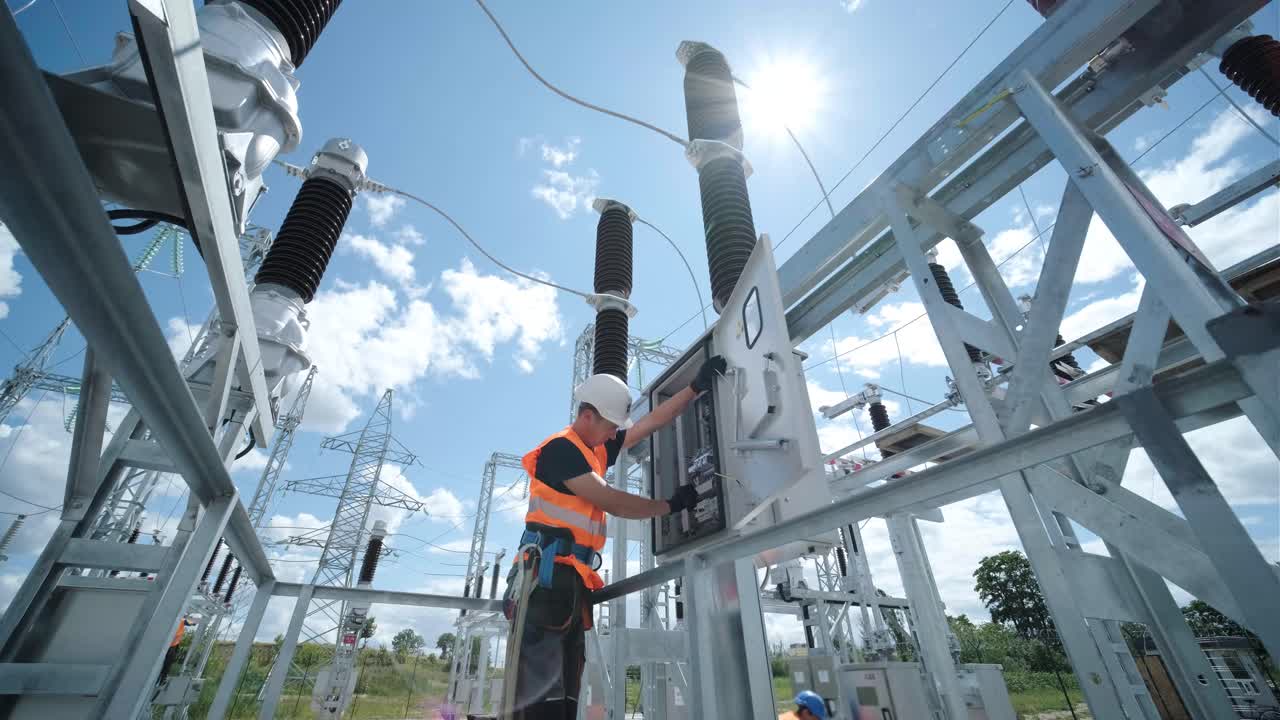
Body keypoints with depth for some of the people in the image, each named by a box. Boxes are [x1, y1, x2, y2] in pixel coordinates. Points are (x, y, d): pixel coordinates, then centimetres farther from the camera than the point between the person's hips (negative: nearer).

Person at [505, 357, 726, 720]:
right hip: (548, 576, -10)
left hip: (571, 581, 10)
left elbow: (652, 422, 19)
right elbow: (613, 503, -12)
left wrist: (696, 387, 16)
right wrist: (672, 504, -1)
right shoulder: (561, 449, -8)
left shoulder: (596, 450, 19)